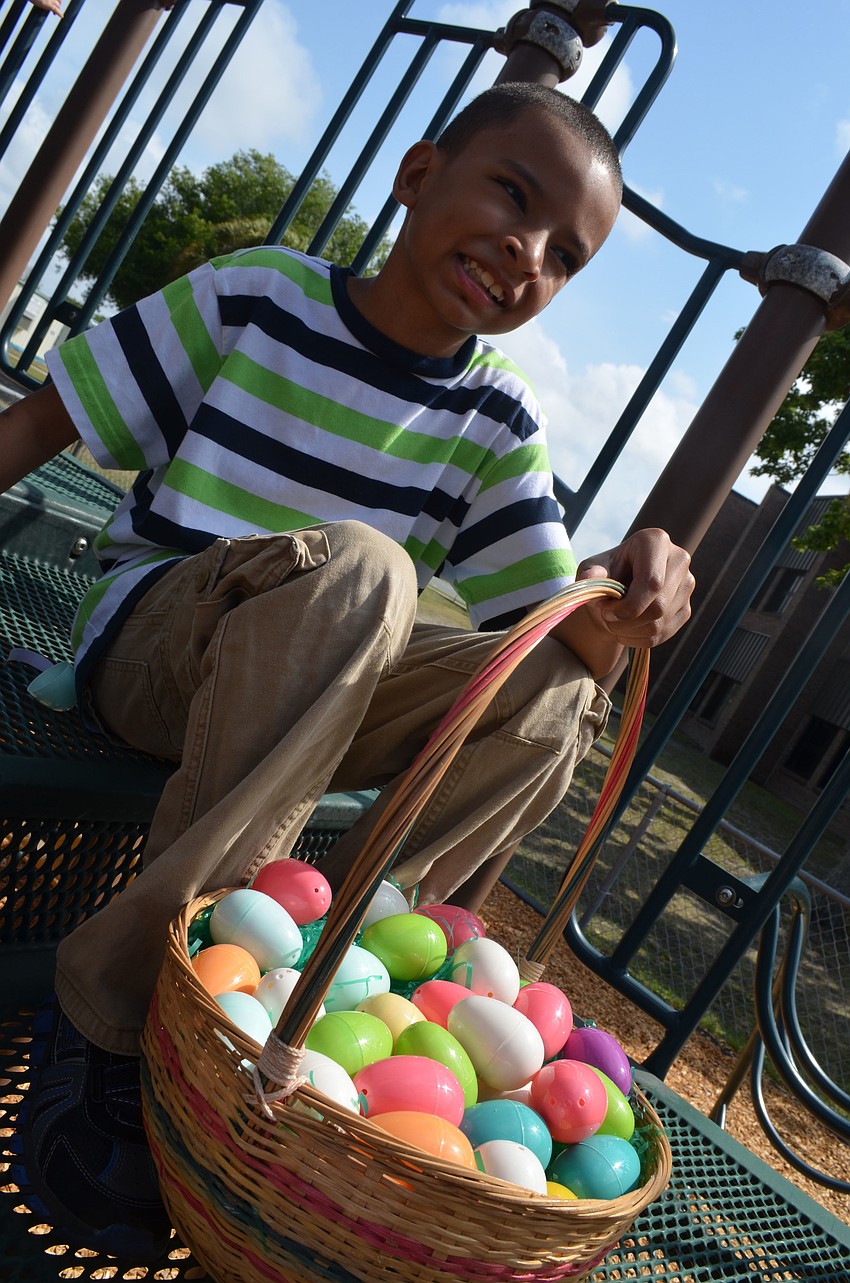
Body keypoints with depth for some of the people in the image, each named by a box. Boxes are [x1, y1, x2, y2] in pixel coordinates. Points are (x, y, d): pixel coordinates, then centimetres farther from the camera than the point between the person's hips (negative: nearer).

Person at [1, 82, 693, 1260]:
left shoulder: (497, 423, 1)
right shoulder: (256, 296, -5)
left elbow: (547, 625, -4)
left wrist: (616, 610, -27)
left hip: (320, 698, 3)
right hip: (141, 642, -2)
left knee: (551, 700, -21)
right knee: (356, 568, -34)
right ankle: (122, 1004, -27)